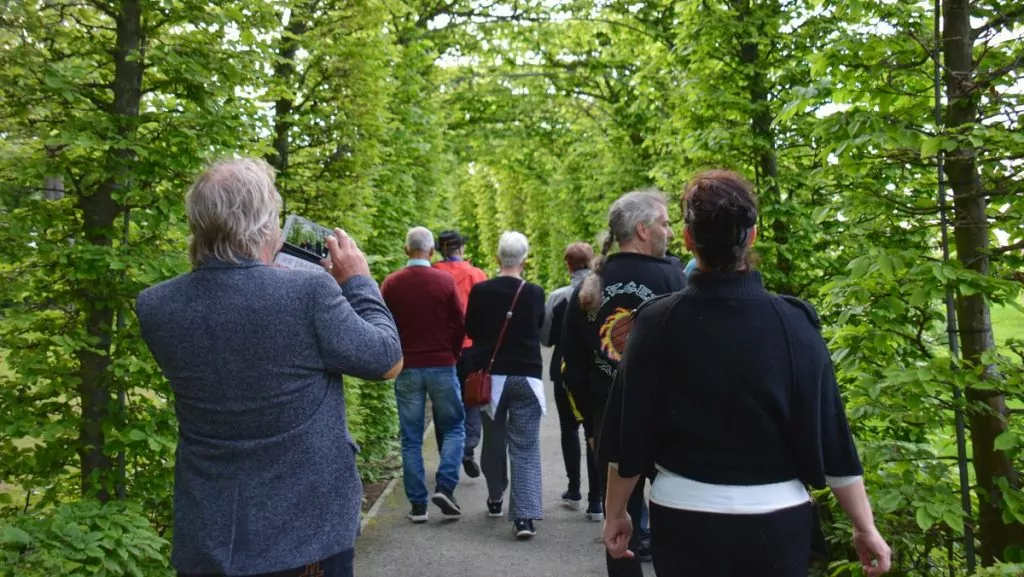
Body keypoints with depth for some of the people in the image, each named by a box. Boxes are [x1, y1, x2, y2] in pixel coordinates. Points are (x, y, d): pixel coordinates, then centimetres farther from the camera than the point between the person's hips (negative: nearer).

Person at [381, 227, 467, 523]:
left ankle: (418, 504, 9)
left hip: (406, 369, 1)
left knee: (411, 439, 8)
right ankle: (445, 487, -4)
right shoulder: (445, 281, -5)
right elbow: (460, 325, -2)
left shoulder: (391, 283, -2)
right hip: (442, 366, -1)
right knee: (453, 428, 12)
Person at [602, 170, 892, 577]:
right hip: (776, 523, 1)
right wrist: (865, 527, 2)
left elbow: (629, 436, -5)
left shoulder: (658, 324, -11)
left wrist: (615, 513, 9)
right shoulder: (794, 323, -11)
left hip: (685, 520, -1)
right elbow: (829, 435, -8)